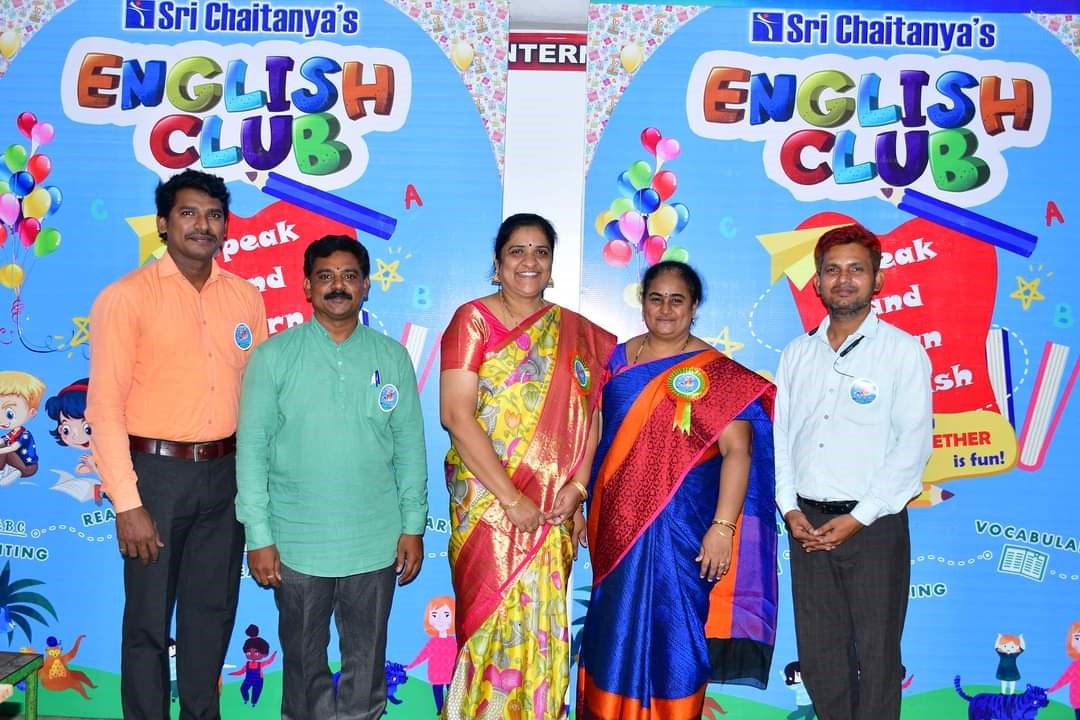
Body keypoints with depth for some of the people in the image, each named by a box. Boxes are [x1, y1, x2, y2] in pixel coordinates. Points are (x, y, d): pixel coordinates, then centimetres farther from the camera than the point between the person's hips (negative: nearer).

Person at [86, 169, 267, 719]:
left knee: (213, 609, 16)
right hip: (156, 471, -4)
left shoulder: (245, 296, 6)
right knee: (148, 617, 8)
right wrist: (127, 503, -14)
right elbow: (105, 405, -10)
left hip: (225, 473, 4)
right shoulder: (127, 296, -8)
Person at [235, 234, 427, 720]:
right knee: (304, 659, 15)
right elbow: (252, 447, -4)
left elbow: (410, 445, 4)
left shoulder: (392, 357, 1)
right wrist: (259, 535, -7)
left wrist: (413, 526, 2)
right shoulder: (274, 356, -4)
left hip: (376, 543, 1)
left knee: (367, 661, 14)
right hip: (297, 543, -1)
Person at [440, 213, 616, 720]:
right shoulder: (474, 319, -1)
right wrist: (511, 498, -15)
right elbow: (456, 415, -10)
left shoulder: (575, 332, 11)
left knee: (544, 624, 9)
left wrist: (576, 486, -9)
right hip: (487, 502, -3)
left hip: (555, 509, 3)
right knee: (492, 620, 0)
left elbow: (588, 416, 6)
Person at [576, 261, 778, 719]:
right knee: (615, 631, 12)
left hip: (682, 527, -4)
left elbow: (738, 450, -13)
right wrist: (585, 507, 9)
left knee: (673, 631, 5)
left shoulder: (717, 372, -6)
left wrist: (722, 527, -21)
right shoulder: (617, 359, 8)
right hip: (618, 524, 4)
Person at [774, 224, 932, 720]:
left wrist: (858, 518, -13)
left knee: (877, 654, 5)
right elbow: (781, 436, 10)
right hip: (807, 522, 4)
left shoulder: (902, 350, -3)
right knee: (818, 653, 11)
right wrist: (790, 508, -2)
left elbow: (913, 445, -9)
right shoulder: (797, 354, 11)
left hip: (873, 525, -4)